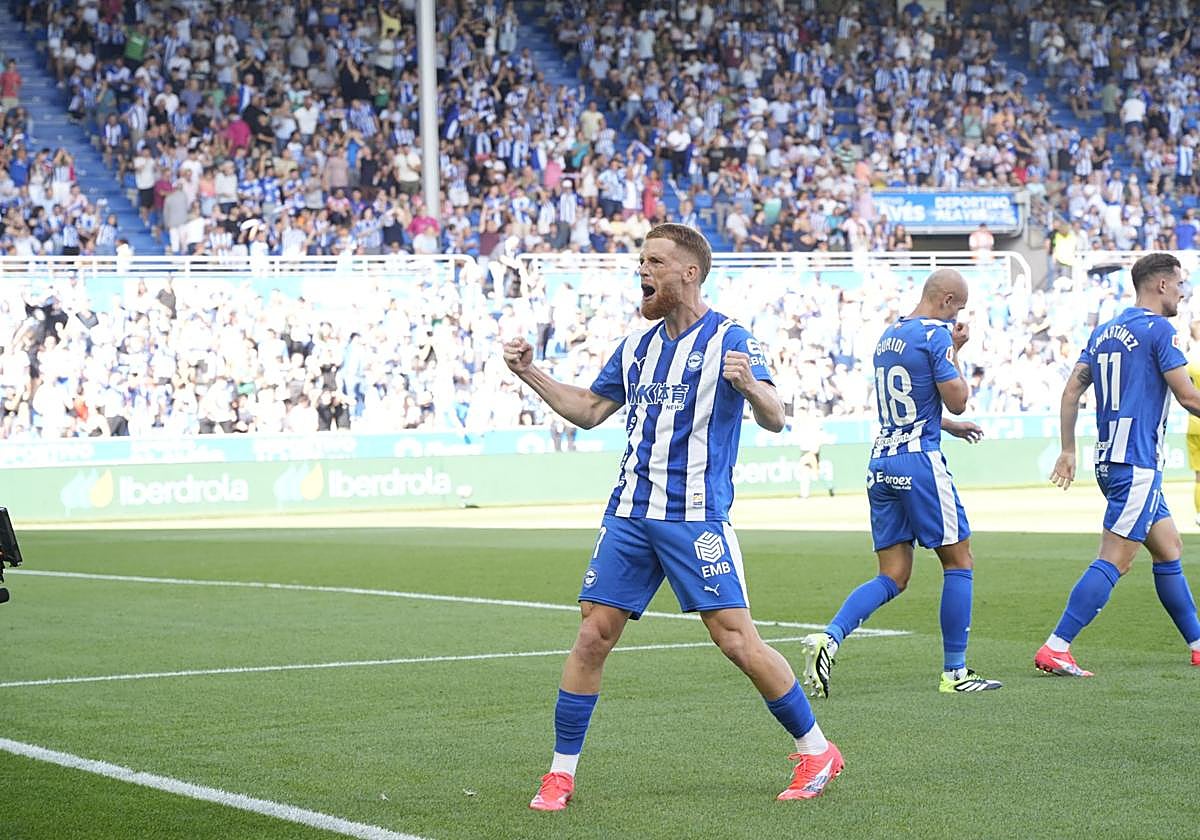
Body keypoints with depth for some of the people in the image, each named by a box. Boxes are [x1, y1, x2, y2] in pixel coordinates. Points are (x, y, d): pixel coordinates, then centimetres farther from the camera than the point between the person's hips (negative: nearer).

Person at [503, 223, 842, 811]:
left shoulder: (729, 341, -6)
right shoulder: (637, 346, 14)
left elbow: (774, 420, -16)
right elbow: (589, 410, 26)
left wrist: (750, 386, -37)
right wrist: (530, 374, 17)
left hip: (696, 517, -6)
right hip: (630, 514, 6)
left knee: (736, 640, -10)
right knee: (593, 635, 0)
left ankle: (815, 751, 6)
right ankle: (561, 773, 7)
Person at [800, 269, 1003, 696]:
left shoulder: (888, 336, 16)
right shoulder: (935, 335, -10)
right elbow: (956, 400, -9)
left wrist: (950, 426, 31)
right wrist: (956, 352, 3)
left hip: (880, 465, 8)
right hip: (919, 461, -8)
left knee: (892, 576, 8)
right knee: (959, 563, 5)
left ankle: (829, 638, -14)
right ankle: (955, 672, 6)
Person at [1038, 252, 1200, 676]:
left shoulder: (1104, 331, 14)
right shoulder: (1159, 330, -9)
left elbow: (1071, 390, 12)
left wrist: (1068, 450, 16)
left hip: (1109, 461, 9)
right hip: (1137, 463, -9)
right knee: (1114, 561, -11)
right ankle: (1054, 649, -18)